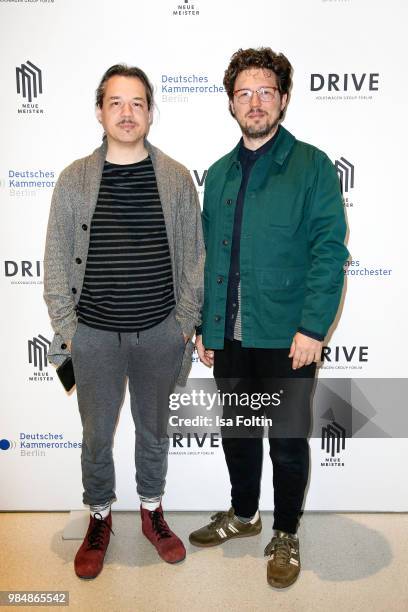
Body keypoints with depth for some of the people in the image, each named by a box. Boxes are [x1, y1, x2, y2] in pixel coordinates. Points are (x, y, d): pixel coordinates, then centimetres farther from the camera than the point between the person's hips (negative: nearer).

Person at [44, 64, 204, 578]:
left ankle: (152, 512, 41)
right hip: (94, 335, 0)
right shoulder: (74, 179, -2)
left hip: (160, 333, 1)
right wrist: (66, 328, -3)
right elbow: (56, 261, 1)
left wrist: (186, 322, -1)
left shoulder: (176, 178, -1)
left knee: (153, 429, 18)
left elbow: (193, 256, 2)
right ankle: (99, 518, 39)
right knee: (96, 435, 14)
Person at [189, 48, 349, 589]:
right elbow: (208, 255, 13)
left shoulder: (311, 166, -3)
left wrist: (313, 327, -18)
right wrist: (205, 325, 10)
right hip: (229, 335, 5)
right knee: (237, 432, 18)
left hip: (286, 336, -4)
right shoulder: (220, 174, 12)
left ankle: (286, 535, 32)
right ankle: (243, 514, 42)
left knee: (288, 441, 9)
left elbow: (330, 250, -10)